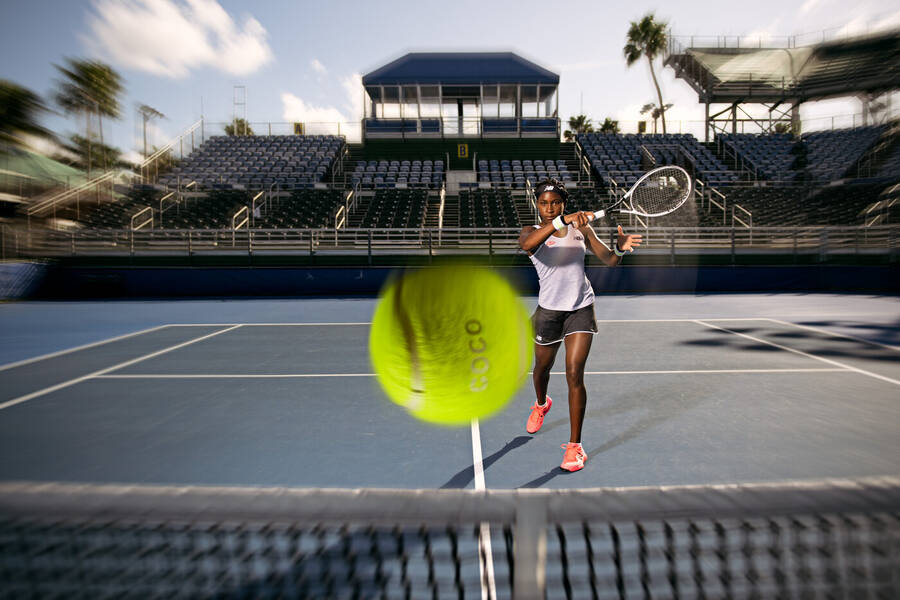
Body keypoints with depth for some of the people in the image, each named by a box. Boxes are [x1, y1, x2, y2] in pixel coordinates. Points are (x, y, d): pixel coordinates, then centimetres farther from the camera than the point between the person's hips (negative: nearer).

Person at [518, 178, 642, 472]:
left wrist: (620, 249, -22)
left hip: (581, 308, 0)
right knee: (542, 367, 18)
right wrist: (562, 221, -41)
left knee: (574, 374, -10)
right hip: (549, 309, 0)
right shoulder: (532, 231, -3)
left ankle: (575, 446, 3)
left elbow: (609, 260, 1)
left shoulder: (581, 228, 4)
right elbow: (527, 244, -29)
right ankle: (541, 404, 54)